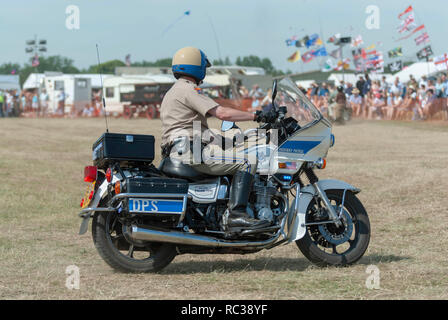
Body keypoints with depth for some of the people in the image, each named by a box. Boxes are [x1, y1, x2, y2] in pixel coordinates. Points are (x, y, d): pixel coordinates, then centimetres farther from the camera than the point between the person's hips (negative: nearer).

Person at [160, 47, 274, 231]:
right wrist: (257, 116, -14)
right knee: (247, 162, -15)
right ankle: (236, 215, -28)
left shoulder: (172, 92, 25)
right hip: (191, 152, -11)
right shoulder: (188, 89, -9)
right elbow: (221, 113, -18)